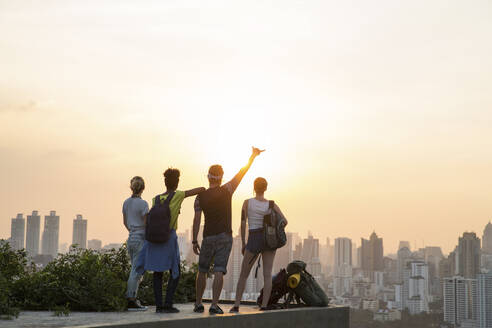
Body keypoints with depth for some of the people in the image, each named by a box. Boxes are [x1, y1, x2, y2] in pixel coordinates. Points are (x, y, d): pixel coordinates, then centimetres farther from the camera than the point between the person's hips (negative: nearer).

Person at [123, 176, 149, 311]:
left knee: (136, 270, 14)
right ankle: (131, 301, -5)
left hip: (131, 239, 7)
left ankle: (132, 299, 14)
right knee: (136, 271, -5)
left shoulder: (126, 202, 8)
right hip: (141, 240, -7)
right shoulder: (143, 204, -13)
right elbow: (147, 225, -13)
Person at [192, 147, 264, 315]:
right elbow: (242, 173, 4)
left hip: (208, 238, 1)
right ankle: (214, 305, -13)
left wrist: (194, 241, -3)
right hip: (225, 237, -1)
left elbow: (197, 220, -6)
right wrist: (253, 156, 14)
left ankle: (198, 304, 16)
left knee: (202, 271, 14)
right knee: (219, 271, -5)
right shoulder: (226, 190, -3)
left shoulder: (200, 197, 0)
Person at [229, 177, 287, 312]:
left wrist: (243, 244, 4)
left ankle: (236, 305, 2)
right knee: (267, 275, 1)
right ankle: (264, 306, -7)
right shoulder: (271, 204, 2)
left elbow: (243, 224, -3)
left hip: (253, 241, -1)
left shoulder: (247, 202, -1)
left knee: (243, 275, 8)